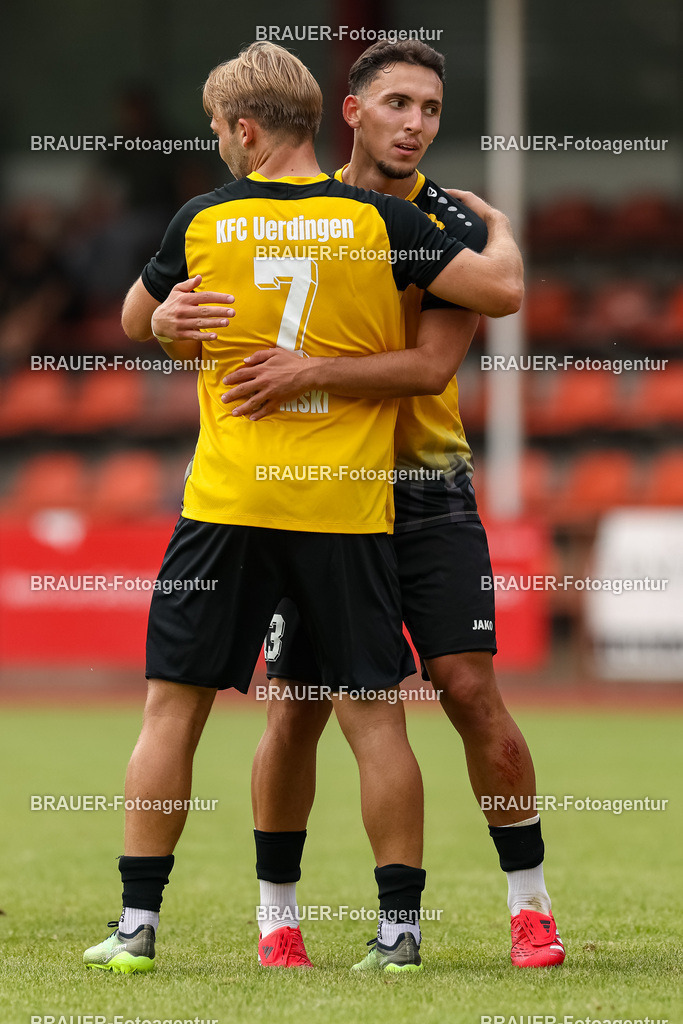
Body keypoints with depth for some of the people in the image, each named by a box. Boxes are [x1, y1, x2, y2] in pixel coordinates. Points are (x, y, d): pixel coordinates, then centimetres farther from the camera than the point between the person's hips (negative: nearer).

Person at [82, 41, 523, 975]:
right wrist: (496, 227, 16)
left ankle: (138, 922, 4)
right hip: (349, 509, 0)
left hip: (227, 503, 0)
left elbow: (137, 320, 17)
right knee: (373, 716, 5)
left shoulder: (202, 222, 1)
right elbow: (502, 291, -5)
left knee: (173, 706, 6)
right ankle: (402, 926, 5)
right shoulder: (378, 219, -3)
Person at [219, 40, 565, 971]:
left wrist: (310, 373, -31)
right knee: (297, 708, 1)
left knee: (470, 689, -9)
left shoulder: (457, 224, -6)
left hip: (429, 493, -1)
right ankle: (278, 914, 16)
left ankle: (529, 904, 4)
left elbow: (432, 364, -19)